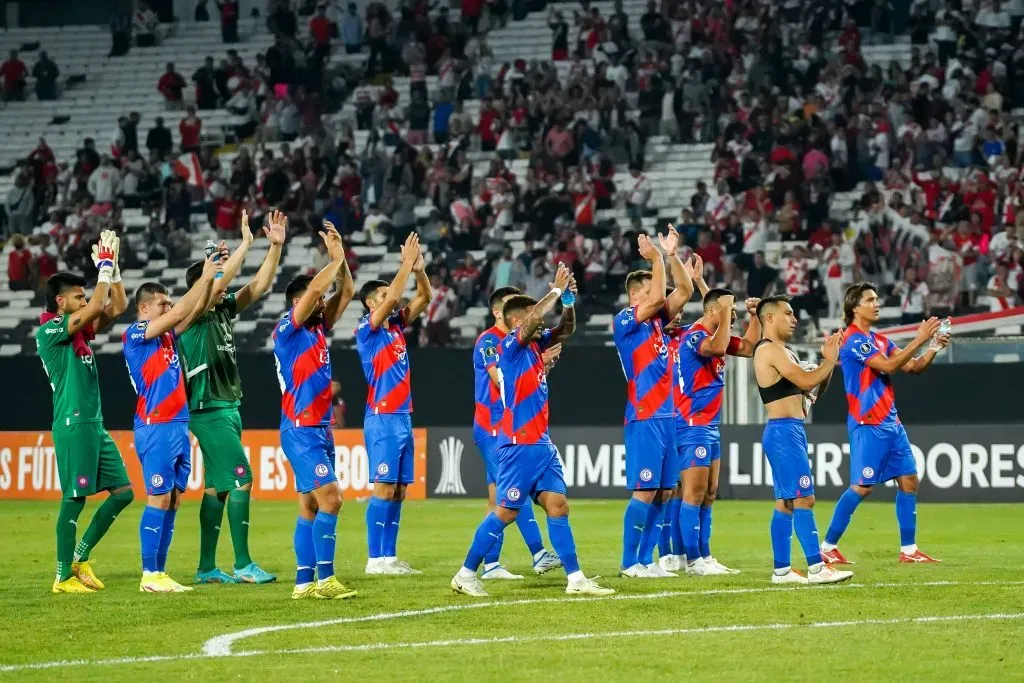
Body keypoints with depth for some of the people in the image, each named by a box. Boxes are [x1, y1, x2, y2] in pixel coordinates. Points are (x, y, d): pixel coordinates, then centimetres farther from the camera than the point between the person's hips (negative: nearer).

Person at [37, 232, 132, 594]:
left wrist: (113, 267, 11)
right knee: (74, 497, -8)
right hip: (73, 425, -9)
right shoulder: (49, 332, -9)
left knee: (123, 491, 7)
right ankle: (64, 577, -3)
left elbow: (117, 307, 20)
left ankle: (80, 558, 15)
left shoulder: (80, 331, 17)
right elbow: (97, 307, -18)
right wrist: (105, 266, -9)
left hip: (95, 425, 9)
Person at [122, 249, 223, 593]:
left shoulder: (167, 334, 16)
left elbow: (196, 309, 15)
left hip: (178, 426, 8)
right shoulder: (136, 334, -7)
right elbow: (181, 311, -15)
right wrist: (204, 277, -10)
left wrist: (210, 276, 3)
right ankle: (149, 575, -7)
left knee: (173, 500, 6)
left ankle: (160, 572, 8)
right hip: (155, 428, -8)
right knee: (159, 499, -9)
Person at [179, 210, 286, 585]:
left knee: (218, 487, 8)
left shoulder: (223, 310, 11)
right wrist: (246, 243, -23)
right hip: (210, 412, -9)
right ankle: (243, 564, -11)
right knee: (241, 480, -12)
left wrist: (276, 245, -1)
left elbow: (259, 285, 10)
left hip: (229, 409, 9)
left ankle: (207, 568, 10)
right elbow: (219, 282, -25)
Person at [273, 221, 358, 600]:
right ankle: (325, 579, -16)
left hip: (320, 429, 8)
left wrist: (340, 256, 4)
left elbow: (346, 292, 15)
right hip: (300, 431, -8)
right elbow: (315, 289, -19)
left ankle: (304, 582, 7)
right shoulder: (287, 329, -8)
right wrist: (335, 259, -9)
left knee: (310, 506, 7)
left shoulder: (318, 329, 13)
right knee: (330, 497, -16)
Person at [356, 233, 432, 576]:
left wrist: (419, 269, -2)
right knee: (384, 489, -9)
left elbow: (423, 298, 14)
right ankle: (375, 559, -7)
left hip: (403, 418, 8)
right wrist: (407, 263, -16)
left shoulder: (396, 325, 14)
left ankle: (389, 556, 8)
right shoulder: (367, 329, -7)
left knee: (398, 491, 6)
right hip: (382, 419, -8)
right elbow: (393, 297, -20)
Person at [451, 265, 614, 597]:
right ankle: (466, 575, 3)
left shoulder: (534, 346, 13)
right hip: (519, 443, -8)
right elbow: (533, 317, -25)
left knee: (558, 505, 3)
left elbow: (565, 330, 18)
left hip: (541, 443, 8)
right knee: (505, 512, -6)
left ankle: (575, 578, 1)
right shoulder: (510, 346, -10)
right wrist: (556, 290, -16)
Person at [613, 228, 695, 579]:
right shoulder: (624, 321, -6)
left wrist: (672, 255, 5)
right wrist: (656, 259, -13)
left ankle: (646, 559, 12)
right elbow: (656, 297, -20)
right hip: (644, 418, -8)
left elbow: (684, 291, 13)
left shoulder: (657, 320, 15)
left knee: (663, 491, 7)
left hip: (665, 415, 8)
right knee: (645, 491, -10)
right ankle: (629, 562, -5)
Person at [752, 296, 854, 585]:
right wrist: (830, 361, -6)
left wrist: (828, 361, 7)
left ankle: (781, 570, 10)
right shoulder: (770, 350, -12)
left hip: (791, 433, 11)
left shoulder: (783, 352, 20)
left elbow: (814, 390, 20)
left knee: (786, 502, 9)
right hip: (783, 431, -11)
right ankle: (816, 568, -17)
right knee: (803, 499, -13)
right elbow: (806, 381, -20)